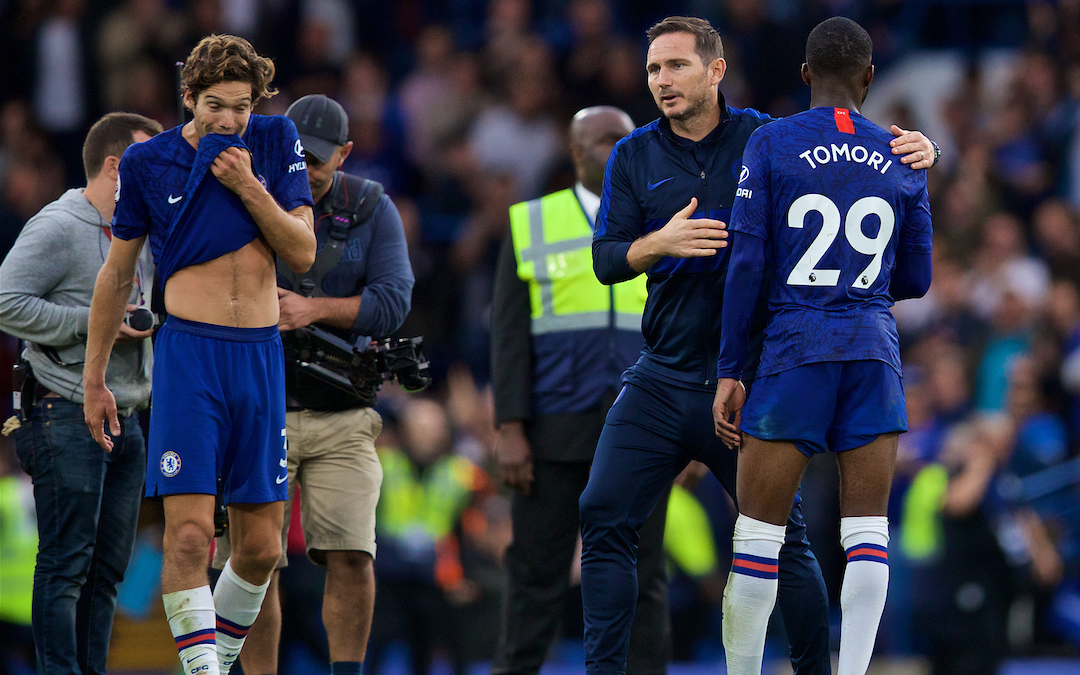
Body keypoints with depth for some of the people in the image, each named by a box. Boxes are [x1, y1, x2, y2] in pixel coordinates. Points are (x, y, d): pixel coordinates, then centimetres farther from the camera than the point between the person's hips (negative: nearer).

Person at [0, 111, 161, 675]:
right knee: (66, 563, -9)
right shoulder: (57, 228, -9)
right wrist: (94, 322, -17)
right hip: (67, 417, -9)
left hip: (126, 417, 9)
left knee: (109, 566, 8)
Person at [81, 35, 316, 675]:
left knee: (261, 548, 5)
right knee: (190, 534, -17)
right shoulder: (148, 163, 1)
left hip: (262, 356, 3)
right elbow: (117, 274, 11)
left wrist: (248, 186, -10)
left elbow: (304, 253, 3)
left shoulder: (276, 141, 6)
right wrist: (94, 379, 13)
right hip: (189, 352, -3)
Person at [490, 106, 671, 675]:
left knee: (641, 579, 1)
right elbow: (509, 335, 2)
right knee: (537, 576, 1)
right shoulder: (530, 225, 7)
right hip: (555, 434, -1)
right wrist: (510, 431, -7)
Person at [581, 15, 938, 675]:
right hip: (662, 379, 2)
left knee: (783, 536, 1)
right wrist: (662, 242, -20)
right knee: (604, 520, -6)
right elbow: (606, 260, 0)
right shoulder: (634, 157, 6)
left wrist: (912, 151, -17)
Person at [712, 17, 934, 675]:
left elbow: (747, 262, -5)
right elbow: (915, 281, 14)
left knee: (760, 528, 1)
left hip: (795, 347, -3)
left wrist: (729, 371, 0)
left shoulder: (770, 144, -1)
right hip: (875, 349, 3)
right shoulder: (902, 159, 8)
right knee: (867, 528, 2)